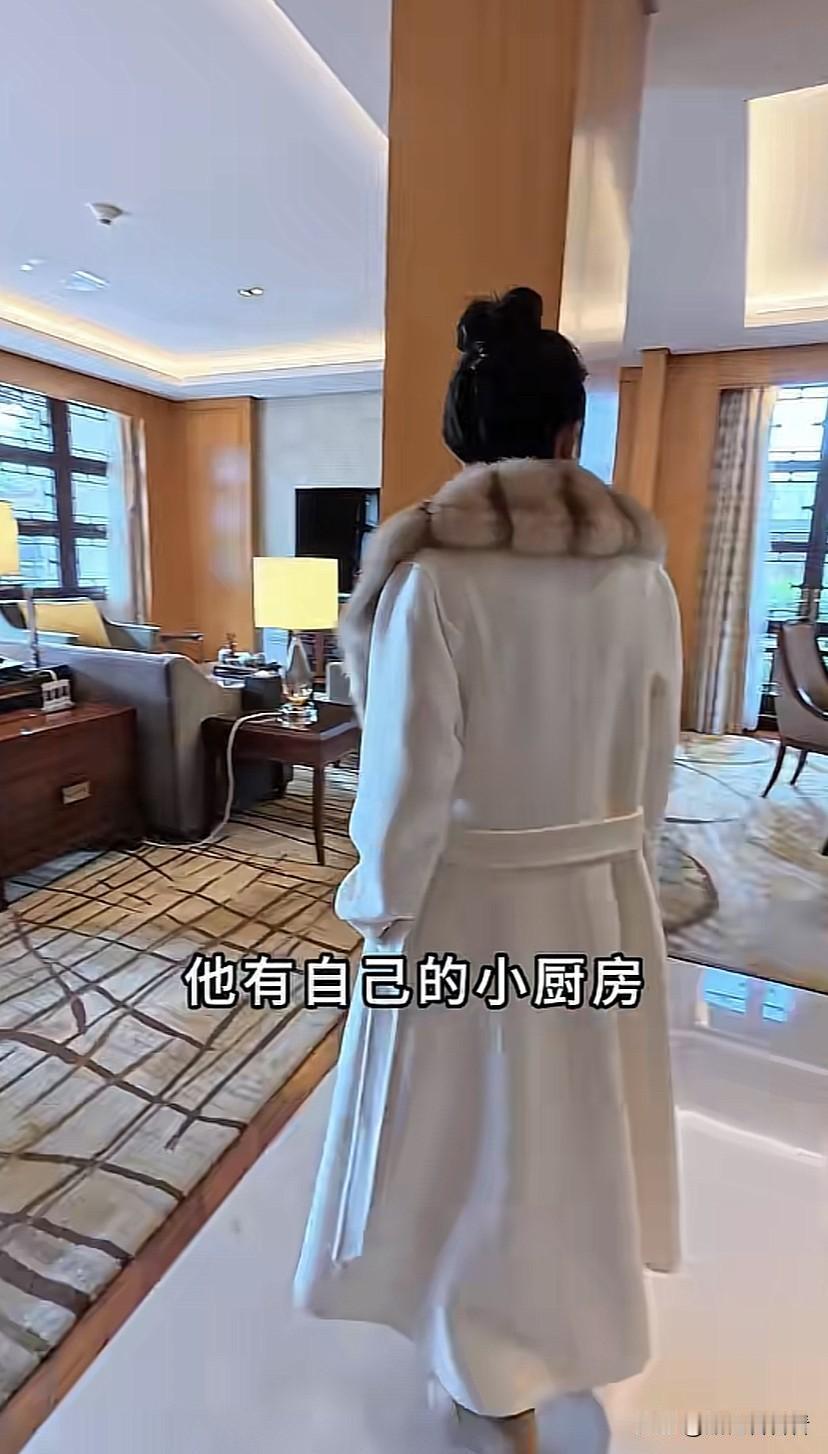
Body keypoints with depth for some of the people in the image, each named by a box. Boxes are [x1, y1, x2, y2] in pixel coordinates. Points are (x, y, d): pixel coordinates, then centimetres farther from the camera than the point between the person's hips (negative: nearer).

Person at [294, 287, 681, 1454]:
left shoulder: (430, 576, -20)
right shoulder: (643, 574, -5)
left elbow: (409, 782, -20)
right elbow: (654, 768, 2)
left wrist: (377, 901, -2)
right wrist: (618, 869, 17)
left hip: (470, 900, -5)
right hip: (601, 894, 5)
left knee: (475, 1129, 18)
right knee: (575, 1111, 28)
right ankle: (569, 1315, 57)